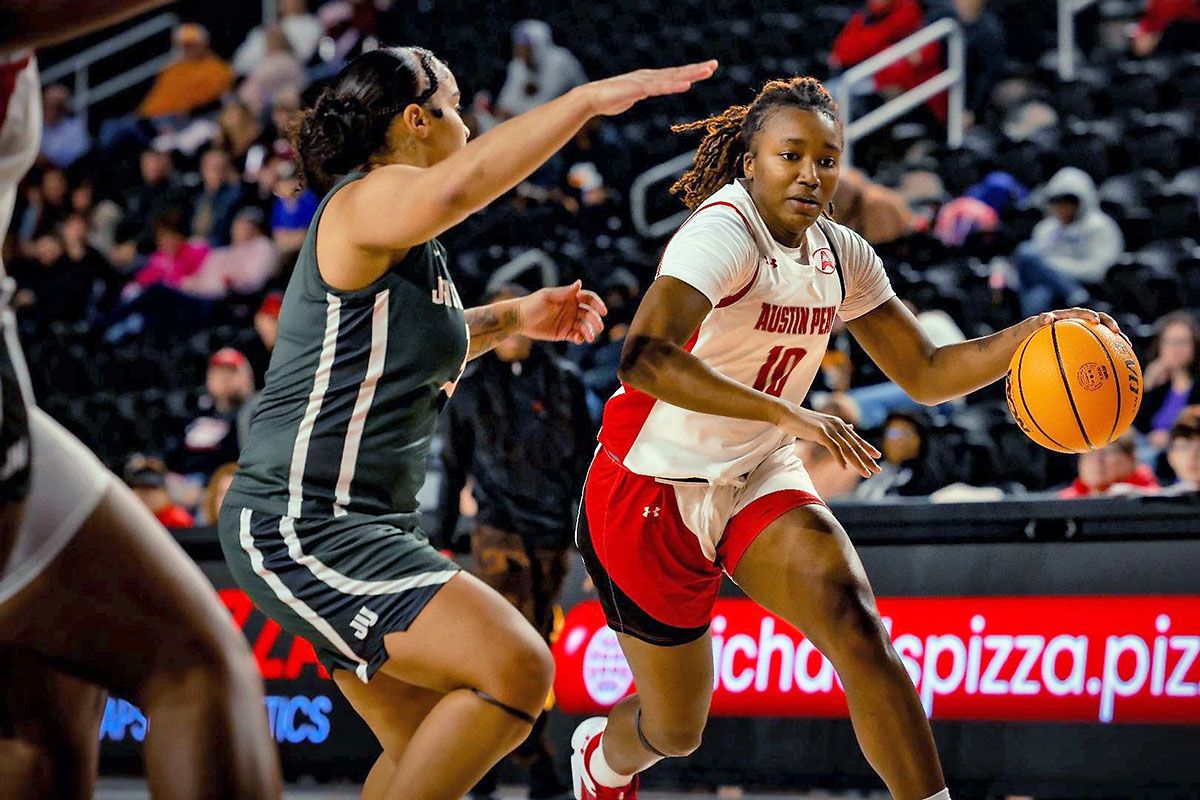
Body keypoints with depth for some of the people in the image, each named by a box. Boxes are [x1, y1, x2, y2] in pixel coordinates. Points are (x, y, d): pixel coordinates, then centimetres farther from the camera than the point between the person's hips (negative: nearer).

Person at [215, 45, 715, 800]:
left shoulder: (409, 243, 17)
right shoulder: (369, 200, -13)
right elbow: (458, 186, -37)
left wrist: (510, 319, 26)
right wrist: (592, 97, -36)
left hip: (362, 525, 11)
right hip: (303, 526, -11)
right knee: (518, 670, -23)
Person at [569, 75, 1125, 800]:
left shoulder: (841, 256, 1)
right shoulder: (724, 236, -24)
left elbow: (926, 373, 8)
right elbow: (645, 357, -39)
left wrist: (1032, 335, -9)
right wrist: (786, 414, -44)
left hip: (761, 479, 6)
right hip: (655, 489, -6)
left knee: (858, 628, -24)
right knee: (677, 727, 9)